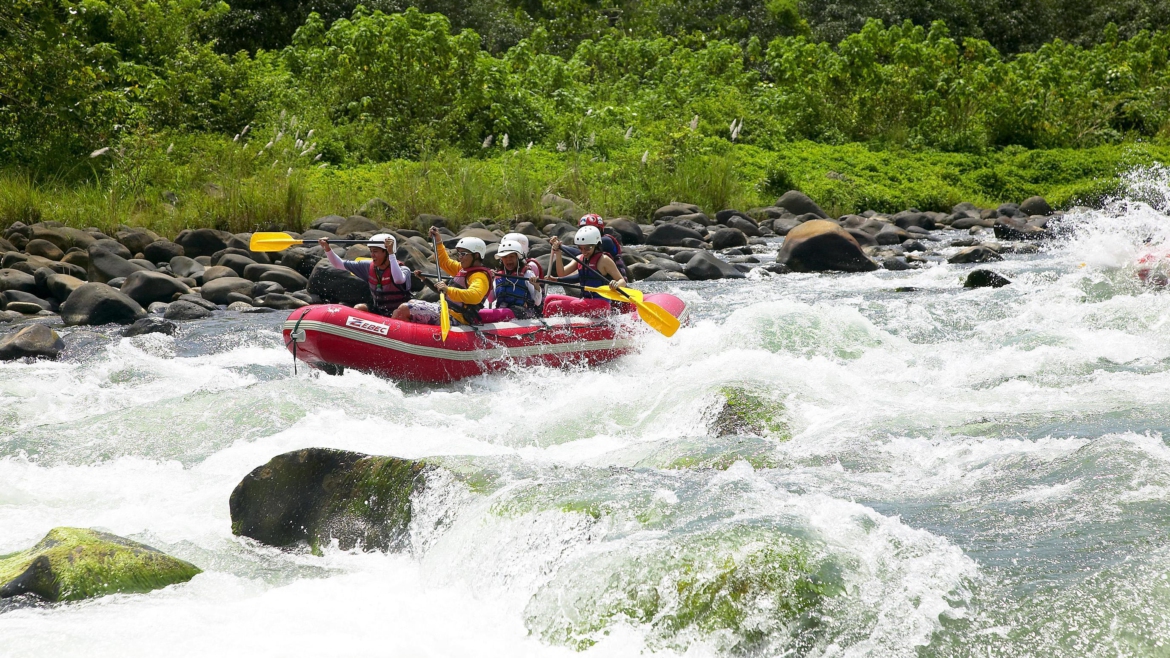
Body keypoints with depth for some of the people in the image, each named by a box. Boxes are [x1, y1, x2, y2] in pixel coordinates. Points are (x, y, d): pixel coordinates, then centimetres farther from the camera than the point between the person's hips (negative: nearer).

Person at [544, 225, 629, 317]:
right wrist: (557, 253, -7)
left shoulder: (603, 260, -8)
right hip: (585, 301, 9)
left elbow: (623, 281, -10)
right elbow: (562, 273, 3)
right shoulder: (580, 259, 14)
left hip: (599, 304, -9)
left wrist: (616, 285, -33)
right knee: (549, 299, 9)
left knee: (553, 306, -18)